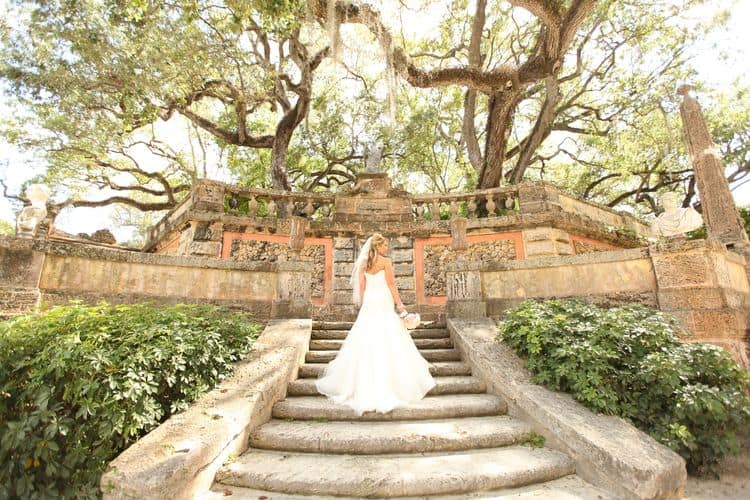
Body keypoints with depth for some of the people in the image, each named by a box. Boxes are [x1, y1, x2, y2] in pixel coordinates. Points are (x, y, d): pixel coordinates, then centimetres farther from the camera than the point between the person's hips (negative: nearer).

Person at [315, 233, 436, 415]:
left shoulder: (364, 263, 9)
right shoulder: (385, 261, -7)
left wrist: (363, 304, 16)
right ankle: (387, 383, 5)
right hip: (383, 303, -6)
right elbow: (391, 285, -9)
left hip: (369, 304, 6)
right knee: (386, 343, 0)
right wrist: (399, 304, -5)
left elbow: (361, 287, 10)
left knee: (366, 341, 10)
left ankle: (363, 383, 17)